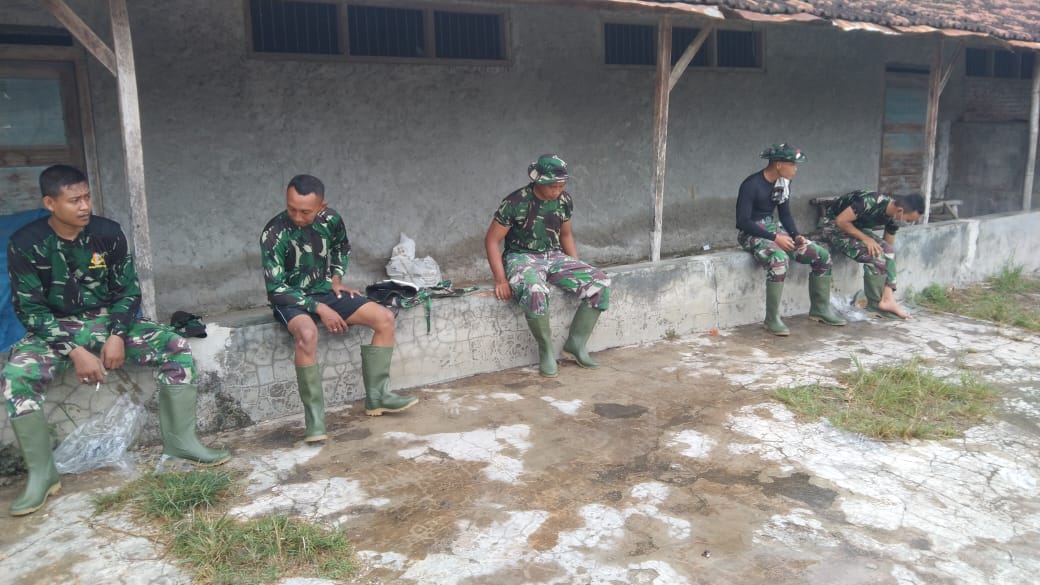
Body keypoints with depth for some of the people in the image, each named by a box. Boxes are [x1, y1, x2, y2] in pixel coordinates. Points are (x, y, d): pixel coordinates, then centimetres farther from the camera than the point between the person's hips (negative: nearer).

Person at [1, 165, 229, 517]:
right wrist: (75, 350, -23)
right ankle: (42, 474, -19)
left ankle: (180, 440, -10)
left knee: (177, 347, -19)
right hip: (55, 329, -2)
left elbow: (127, 289, 0)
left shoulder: (108, 233, -6)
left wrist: (117, 336, -16)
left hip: (109, 320, 2)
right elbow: (29, 309, -12)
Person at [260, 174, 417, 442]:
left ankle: (377, 395, -1)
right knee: (307, 333, -39)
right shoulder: (274, 235, -22)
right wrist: (319, 308, -23)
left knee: (384, 318, -10)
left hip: (325, 292, 6)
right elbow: (276, 289, -20)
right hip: (290, 300, -5)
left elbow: (342, 248, 17)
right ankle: (314, 417, -28)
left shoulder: (331, 220, -7)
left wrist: (336, 278, 2)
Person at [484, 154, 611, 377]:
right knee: (535, 292, -40)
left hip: (555, 257, 6)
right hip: (522, 258, -5)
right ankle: (546, 351, -16)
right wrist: (500, 279, -19)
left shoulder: (565, 201, 2)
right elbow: (492, 240, -9)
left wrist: (578, 270, 7)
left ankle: (576, 344, -6)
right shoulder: (516, 203, -14)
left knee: (601, 282, -15)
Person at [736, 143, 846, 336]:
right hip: (752, 234, -8)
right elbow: (742, 221, -21)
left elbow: (785, 214, 15)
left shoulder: (783, 183, 5)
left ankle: (820, 309, 11)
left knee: (822, 256, -3)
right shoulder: (751, 185, -19)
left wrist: (796, 235, -4)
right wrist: (774, 237, -23)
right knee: (779, 260, -37)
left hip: (774, 228, 8)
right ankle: (772, 319, -26)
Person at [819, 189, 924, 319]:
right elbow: (841, 221, -27)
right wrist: (865, 238, -23)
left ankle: (887, 299, -12)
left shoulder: (894, 218, -5)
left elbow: (888, 244, 4)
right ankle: (875, 305, -11)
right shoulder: (872, 201, -30)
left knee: (888, 251, -10)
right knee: (875, 254, -21)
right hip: (834, 226, -8)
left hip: (855, 227, 8)